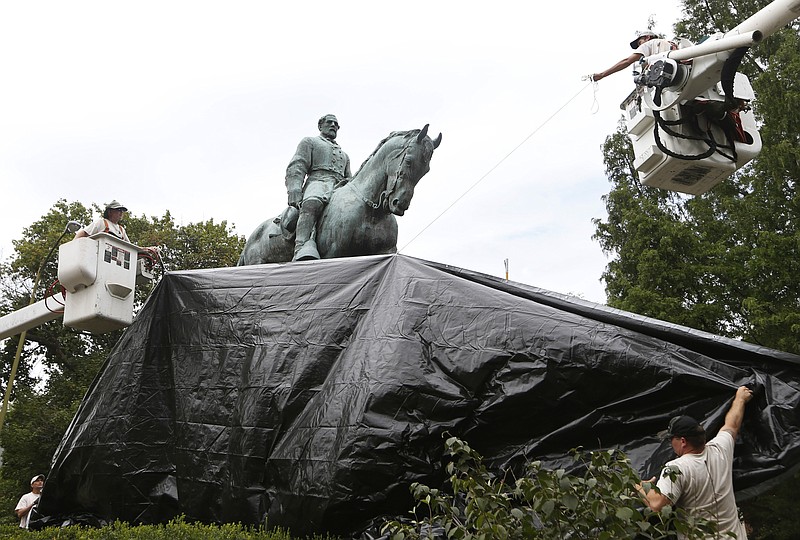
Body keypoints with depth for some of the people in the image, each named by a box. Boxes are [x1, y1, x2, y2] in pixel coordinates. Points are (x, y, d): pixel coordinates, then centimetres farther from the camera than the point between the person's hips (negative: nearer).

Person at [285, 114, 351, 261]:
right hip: (317, 181, -6)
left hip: (341, 188, 7)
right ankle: (301, 248, -62)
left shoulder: (344, 155, 41)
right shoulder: (309, 142, 24)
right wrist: (294, 194, -12)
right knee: (312, 203, -42)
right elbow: (296, 169, 7)